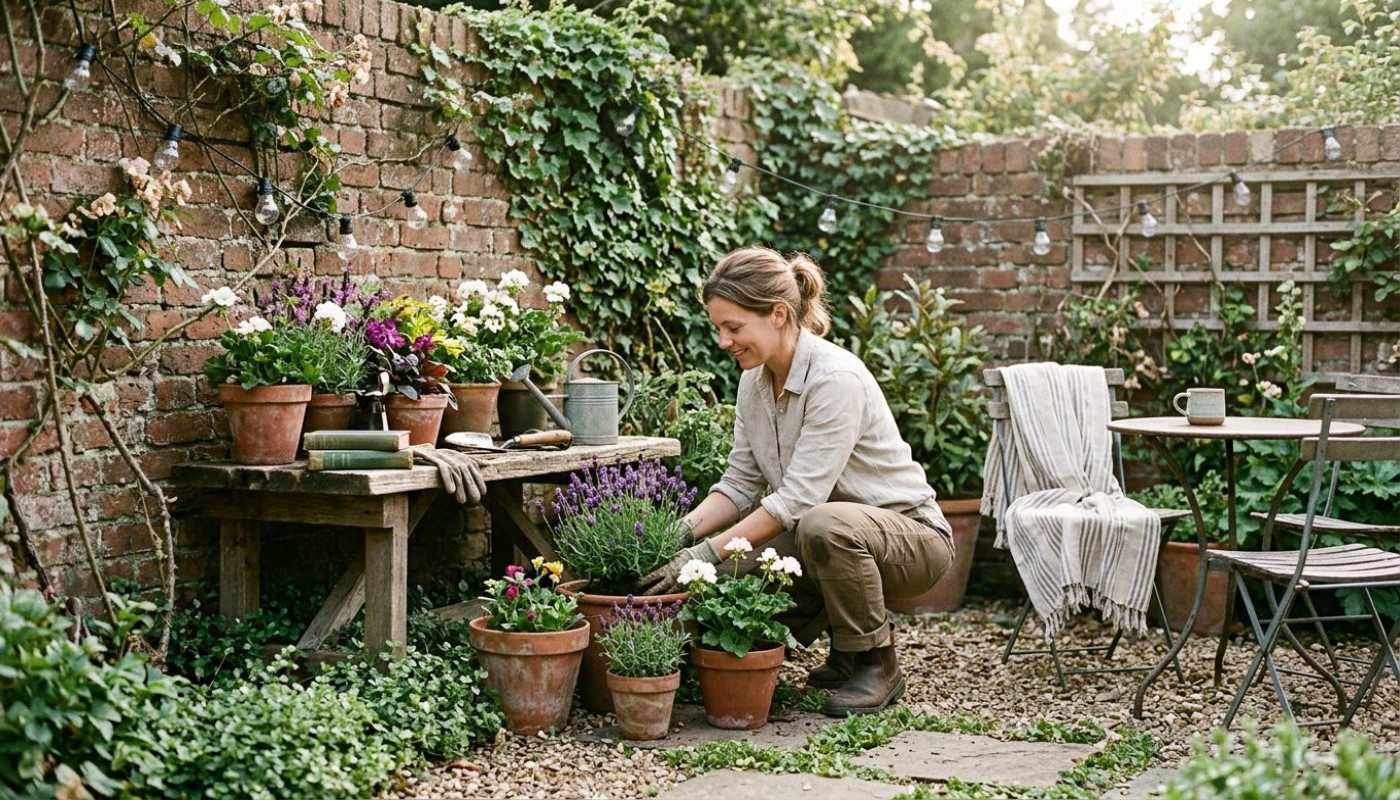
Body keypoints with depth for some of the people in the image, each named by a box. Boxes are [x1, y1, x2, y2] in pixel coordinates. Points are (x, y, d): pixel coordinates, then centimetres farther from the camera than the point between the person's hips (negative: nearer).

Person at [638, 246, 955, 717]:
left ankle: (877, 663, -13)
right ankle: (846, 650, 8)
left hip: (912, 538, -7)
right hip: (817, 537, 7)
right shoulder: (755, 380, 0)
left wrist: (709, 551, -33)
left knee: (824, 526, -39)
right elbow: (741, 483, 1)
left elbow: (799, 497, -31)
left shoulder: (835, 378, -26)